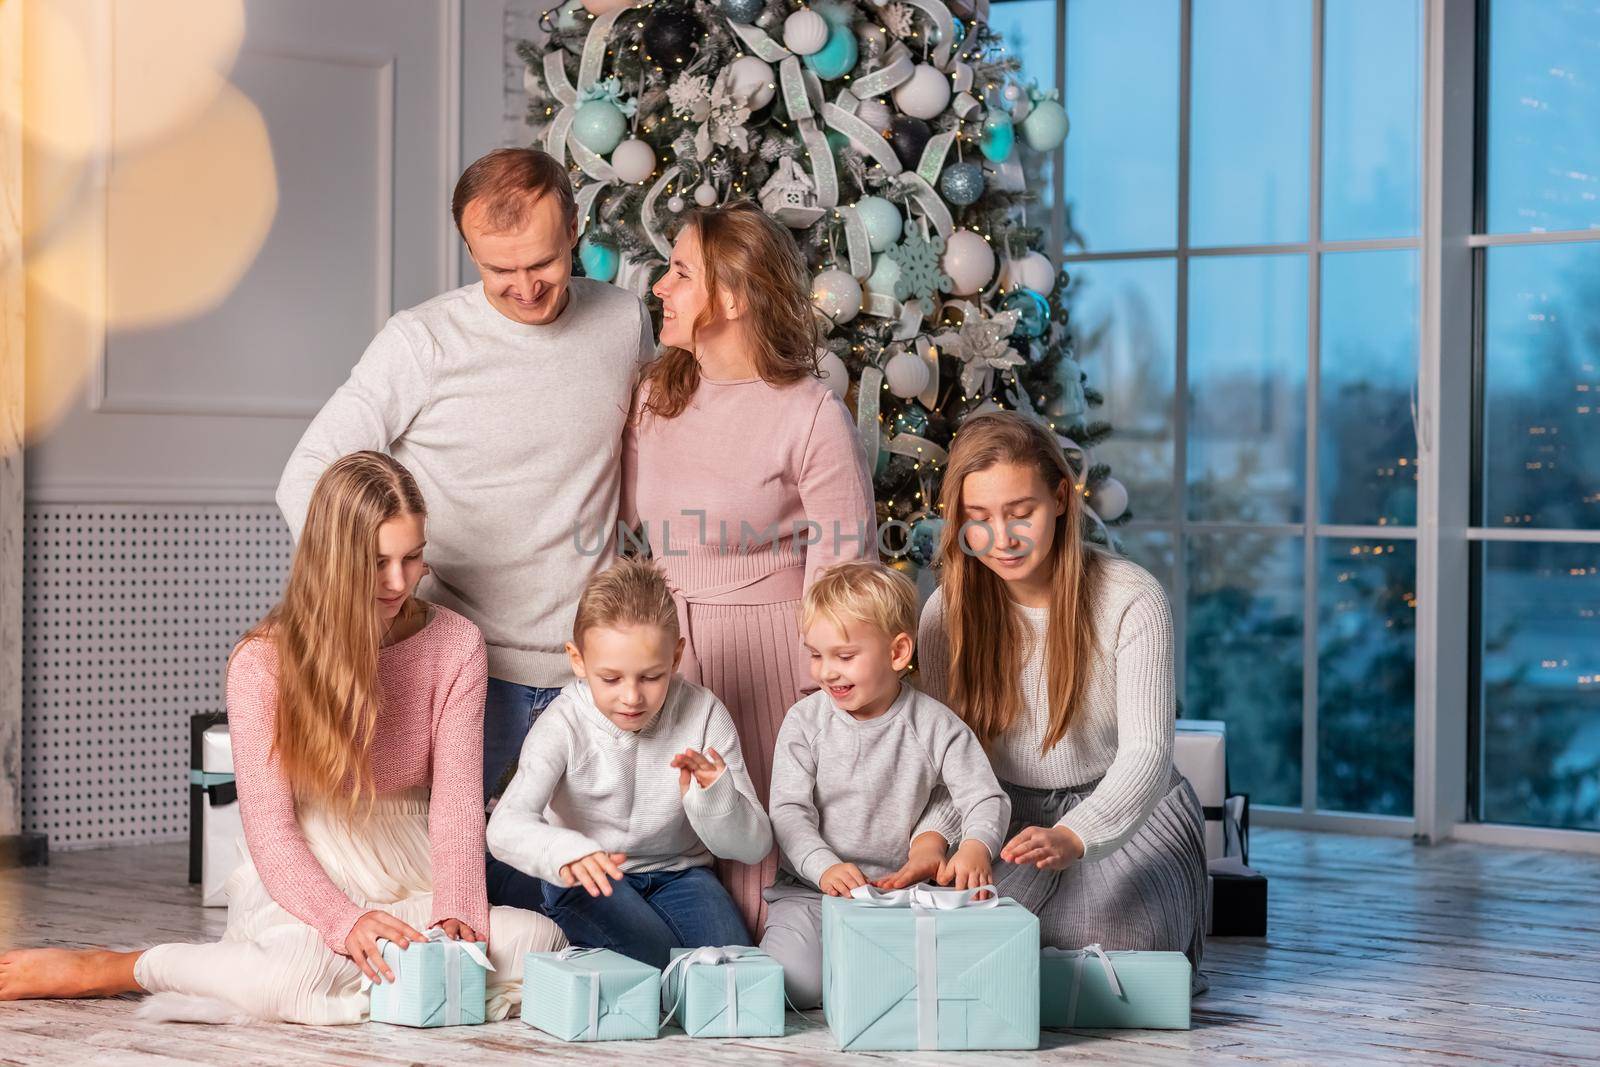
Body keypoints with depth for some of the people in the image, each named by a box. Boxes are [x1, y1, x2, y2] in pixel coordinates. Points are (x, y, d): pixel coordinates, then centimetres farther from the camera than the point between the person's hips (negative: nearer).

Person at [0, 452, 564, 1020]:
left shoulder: (455, 644, 0)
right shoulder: (263, 662, -9)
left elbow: (456, 802, -5)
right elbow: (270, 830, -13)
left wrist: (454, 917, -24)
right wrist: (345, 920, -31)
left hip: (409, 882, 4)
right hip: (298, 879, -4)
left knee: (539, 941, -27)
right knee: (311, 965, -40)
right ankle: (100, 969, -18)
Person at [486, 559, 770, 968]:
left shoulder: (703, 714, -14)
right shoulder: (565, 724, -19)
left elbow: (753, 848, -14)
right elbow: (506, 827, -35)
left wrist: (713, 796, -36)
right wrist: (566, 852, -57)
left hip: (677, 871, 3)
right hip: (589, 882, -2)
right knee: (659, 961, -29)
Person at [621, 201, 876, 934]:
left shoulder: (812, 416, -11)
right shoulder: (654, 395, 7)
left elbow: (841, 581, -9)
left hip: (766, 653, -5)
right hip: (664, 650, 5)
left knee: (759, 878, -3)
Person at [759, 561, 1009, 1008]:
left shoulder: (935, 726, -2)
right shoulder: (804, 722, 0)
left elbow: (986, 799, -5)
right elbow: (789, 811, -5)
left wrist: (975, 848, -29)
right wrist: (824, 866, -25)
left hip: (901, 887, 0)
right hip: (812, 890, 0)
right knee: (794, 982, -23)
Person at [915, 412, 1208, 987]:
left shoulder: (1133, 601, -18)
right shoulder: (947, 613, -7)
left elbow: (1146, 750, -26)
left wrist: (1073, 836, -45)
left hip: (1128, 811, -2)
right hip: (1014, 818, 2)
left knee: (1112, 935, -29)